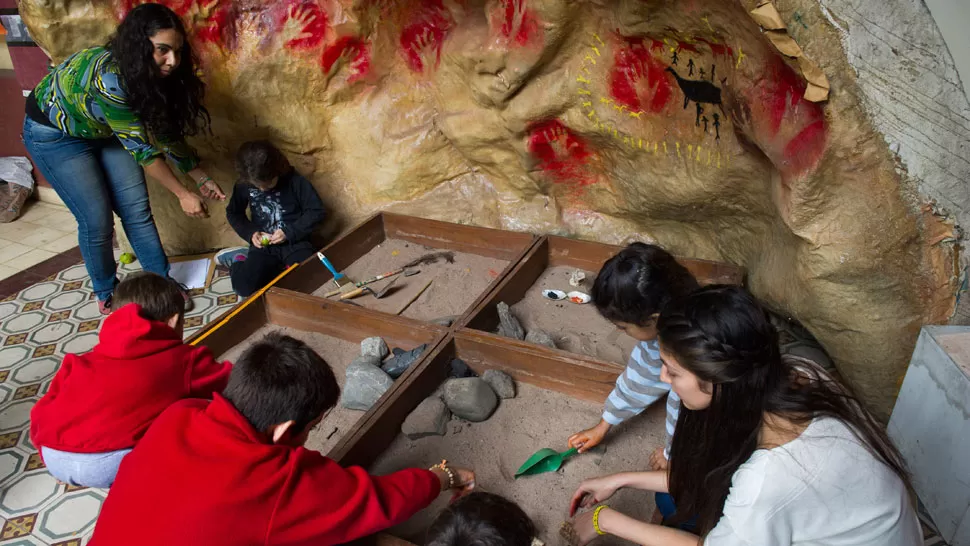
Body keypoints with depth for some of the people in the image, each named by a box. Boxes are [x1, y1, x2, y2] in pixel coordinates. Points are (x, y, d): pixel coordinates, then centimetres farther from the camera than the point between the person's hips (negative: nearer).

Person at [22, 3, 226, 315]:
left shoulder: (155, 76, -18)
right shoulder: (109, 78, -39)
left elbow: (168, 134, -5)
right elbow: (140, 147, -31)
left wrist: (202, 178, -5)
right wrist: (182, 194, -25)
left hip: (103, 130, 6)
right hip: (54, 133, -6)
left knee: (137, 209, 0)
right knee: (97, 220, -5)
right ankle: (107, 295, 17)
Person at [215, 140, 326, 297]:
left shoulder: (295, 181, -11)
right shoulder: (243, 185, -2)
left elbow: (317, 211, -6)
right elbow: (233, 213, 14)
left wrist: (290, 232, -15)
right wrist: (250, 233, -5)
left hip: (294, 241, -1)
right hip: (264, 244, 1)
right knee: (245, 287, -21)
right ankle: (239, 259, 11)